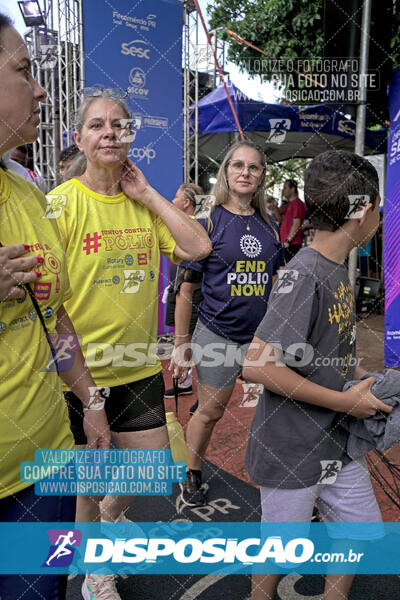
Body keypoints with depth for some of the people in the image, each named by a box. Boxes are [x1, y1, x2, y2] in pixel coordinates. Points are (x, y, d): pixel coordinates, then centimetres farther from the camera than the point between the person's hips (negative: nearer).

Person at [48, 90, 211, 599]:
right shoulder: (61, 203, -11)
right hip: (82, 372, -4)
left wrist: (147, 193, -9)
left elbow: (198, 248, -8)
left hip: (139, 368, 5)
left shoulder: (144, 204, 4)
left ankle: (110, 514, 52)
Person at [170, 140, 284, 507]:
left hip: (261, 336, 4)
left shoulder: (269, 226, 6)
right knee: (210, 412, 10)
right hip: (217, 335, -4)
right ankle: (193, 476, 36)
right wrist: (181, 344, -6)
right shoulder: (209, 222, -7)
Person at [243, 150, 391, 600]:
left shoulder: (337, 270, 4)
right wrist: (346, 401, -22)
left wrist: (364, 379, 1)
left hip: (335, 444, 8)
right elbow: (257, 365, -29)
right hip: (290, 449, -8)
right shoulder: (303, 275, -25)